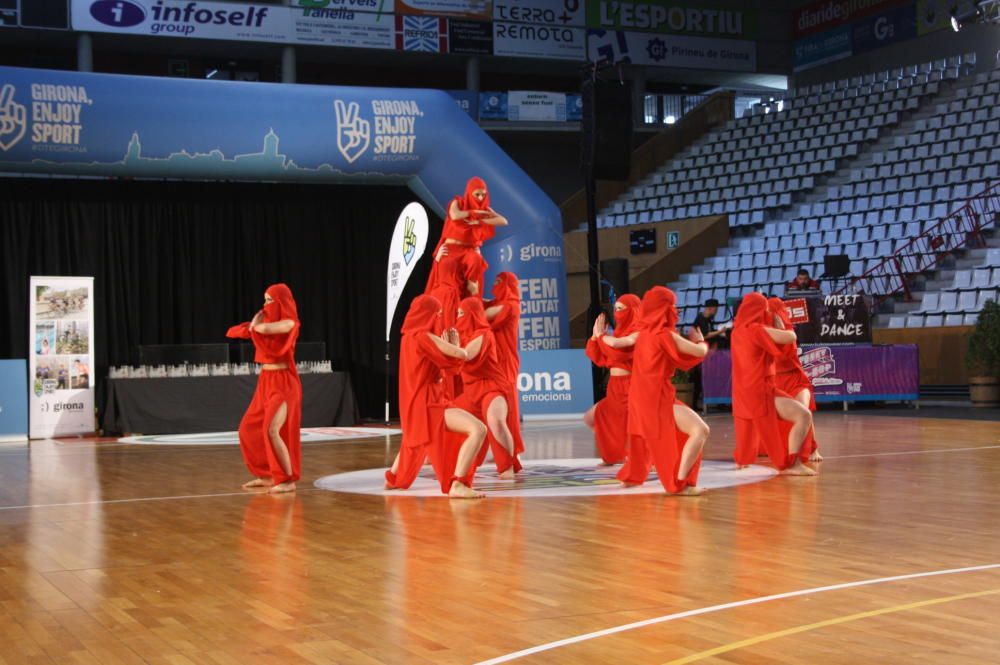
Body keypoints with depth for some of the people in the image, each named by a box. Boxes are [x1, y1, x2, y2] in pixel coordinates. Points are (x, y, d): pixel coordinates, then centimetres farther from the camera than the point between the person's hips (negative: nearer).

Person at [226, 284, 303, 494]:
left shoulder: (289, 323, -12)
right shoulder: (267, 320, 12)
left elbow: (266, 329, -28)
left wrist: (256, 326, -7)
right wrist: (253, 326, -10)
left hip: (283, 382, -9)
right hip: (266, 381, 9)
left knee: (271, 431, -20)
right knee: (249, 429, 10)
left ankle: (289, 480, -15)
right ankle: (267, 475, 20)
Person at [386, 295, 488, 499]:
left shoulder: (409, 337, 11)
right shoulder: (424, 337, -17)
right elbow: (459, 356, -15)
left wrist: (448, 344, 18)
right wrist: (455, 345, 4)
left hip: (418, 403, 10)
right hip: (427, 404, -10)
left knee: (415, 440, 40)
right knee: (478, 429, -24)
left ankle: (393, 478, 56)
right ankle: (457, 485, -32)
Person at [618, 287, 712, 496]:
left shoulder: (645, 334, 9)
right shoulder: (665, 335, -16)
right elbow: (700, 352, -10)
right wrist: (700, 341, 11)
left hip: (642, 397, 9)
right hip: (657, 398, -9)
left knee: (648, 437, 32)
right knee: (700, 430, -16)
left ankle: (630, 476, 48)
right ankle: (680, 484, -20)